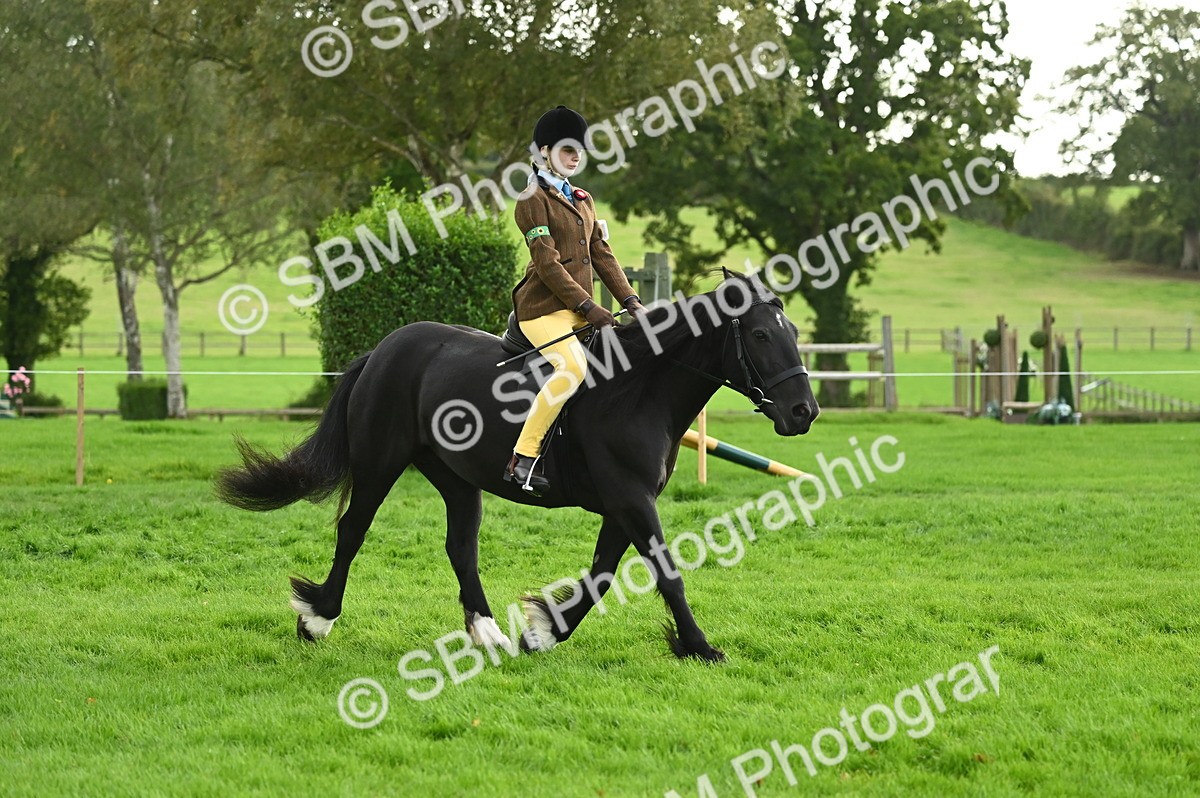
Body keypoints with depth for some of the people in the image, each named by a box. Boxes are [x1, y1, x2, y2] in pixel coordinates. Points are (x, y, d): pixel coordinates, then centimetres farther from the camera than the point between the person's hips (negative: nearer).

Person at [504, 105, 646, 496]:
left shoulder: (583, 199, 19)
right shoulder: (533, 199, -7)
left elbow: (602, 255, 16)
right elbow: (548, 263, -15)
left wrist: (630, 300, 3)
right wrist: (588, 307, -20)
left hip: (578, 308, 9)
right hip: (544, 307, -9)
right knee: (573, 367, -31)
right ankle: (523, 459, -29)